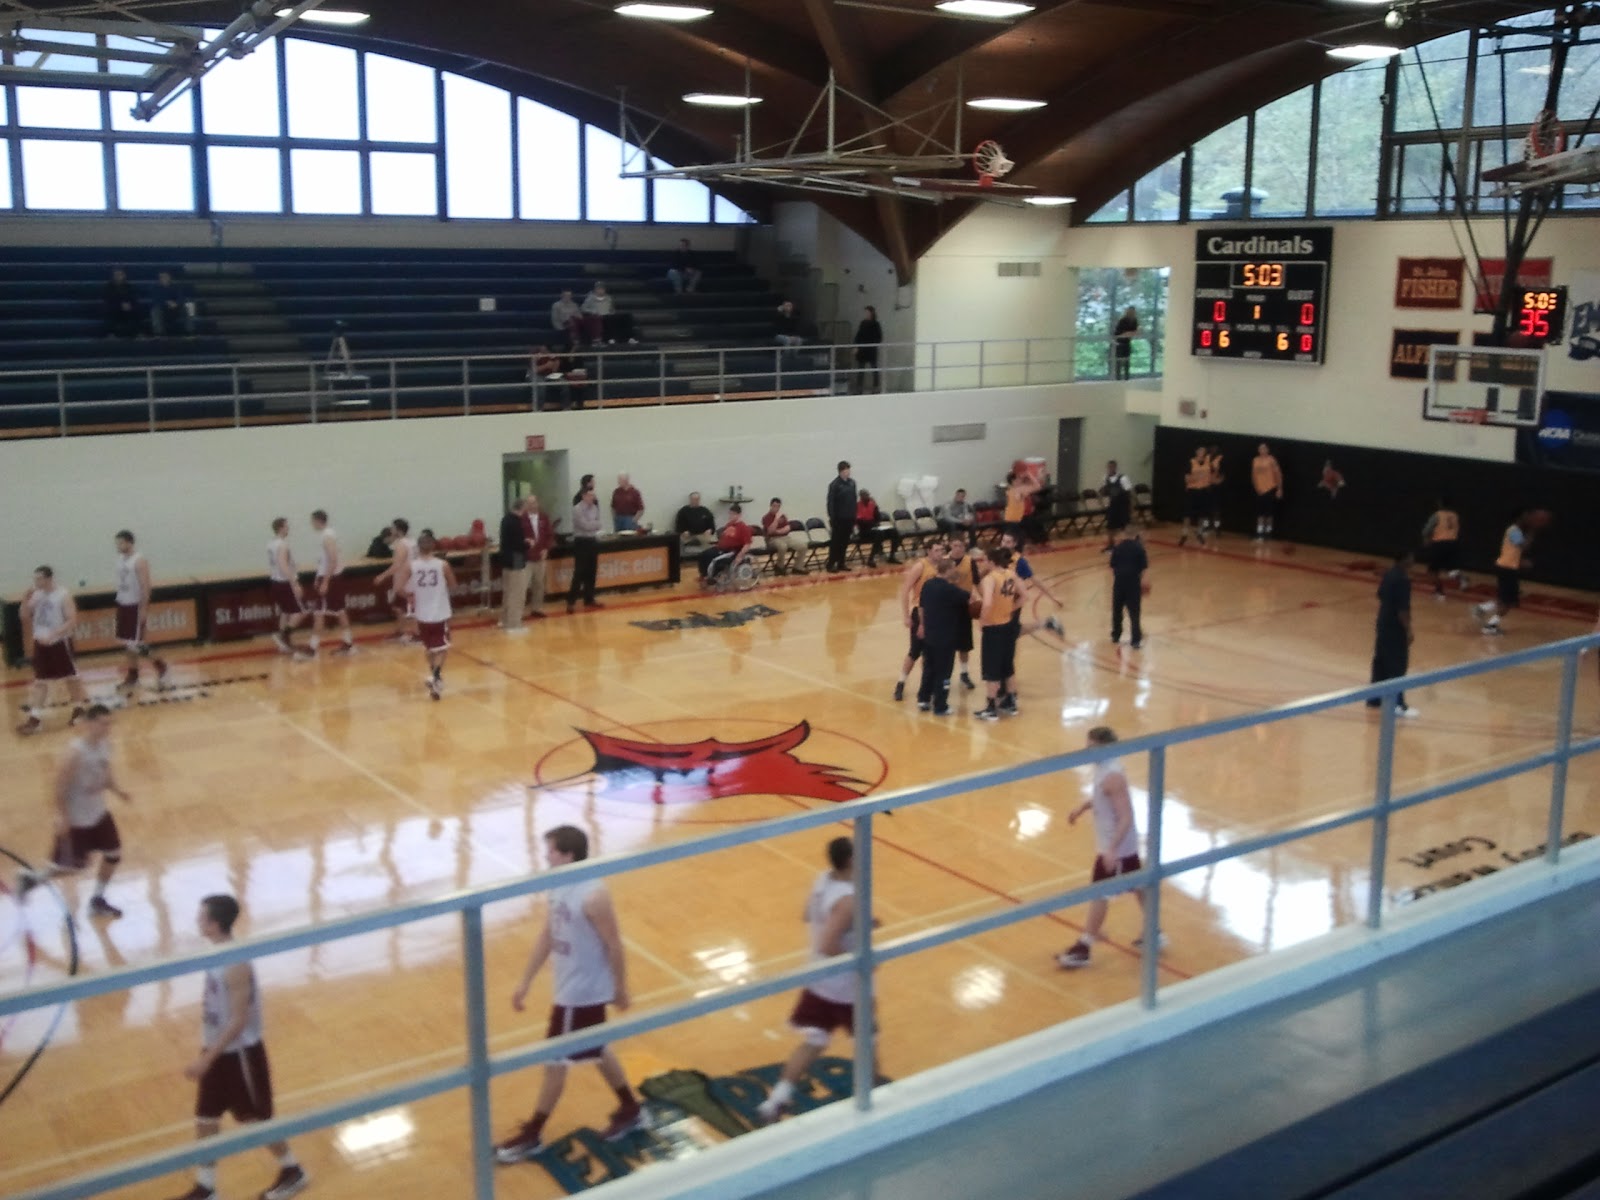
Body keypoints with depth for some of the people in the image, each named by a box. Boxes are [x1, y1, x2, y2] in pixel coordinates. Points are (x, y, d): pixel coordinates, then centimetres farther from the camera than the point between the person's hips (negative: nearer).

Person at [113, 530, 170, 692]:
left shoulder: (139, 561, -14)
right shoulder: (120, 559, 9)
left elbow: (145, 586, -17)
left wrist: (144, 609, -21)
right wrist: (120, 602, 16)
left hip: (136, 606, -8)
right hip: (123, 605, 8)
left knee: (135, 644, -9)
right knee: (127, 644, 10)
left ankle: (159, 665, 6)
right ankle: (132, 675, 17)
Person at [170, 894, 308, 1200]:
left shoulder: (235, 966, -28)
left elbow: (238, 1021, -26)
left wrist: (206, 1059, -25)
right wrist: (208, 1053, 20)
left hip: (240, 1053, -8)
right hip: (217, 1050, 8)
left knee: (258, 1120, 8)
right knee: (205, 1120, 13)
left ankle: (293, 1172, 27)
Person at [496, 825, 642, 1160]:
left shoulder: (593, 896, -27)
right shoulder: (559, 886, 0)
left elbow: (614, 946, -19)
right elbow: (546, 937, 8)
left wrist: (620, 989, -10)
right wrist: (525, 982, 11)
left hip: (583, 992, -9)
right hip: (569, 987, 9)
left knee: (554, 1061, 4)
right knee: (596, 1051, 22)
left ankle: (531, 1136, 19)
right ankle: (630, 1110, 39)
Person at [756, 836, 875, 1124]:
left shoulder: (823, 880, -3)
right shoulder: (848, 899, -30)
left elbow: (809, 915, 13)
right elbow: (828, 946, -34)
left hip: (820, 980, 7)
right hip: (847, 987, -7)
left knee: (813, 1042, 13)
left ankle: (778, 1099, 9)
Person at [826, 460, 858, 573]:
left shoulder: (852, 483, 8)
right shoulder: (834, 485, -9)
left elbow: (854, 501, 13)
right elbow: (830, 503, -10)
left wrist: (854, 517, 11)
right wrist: (831, 519, -13)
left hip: (849, 518, 5)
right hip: (838, 519, -5)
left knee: (845, 542, 8)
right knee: (835, 542, -1)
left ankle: (841, 564, 15)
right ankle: (830, 564, 6)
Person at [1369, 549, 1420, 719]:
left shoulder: (1388, 574, 5)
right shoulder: (1403, 579, -22)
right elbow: (1402, 609, -23)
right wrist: (1409, 630, -17)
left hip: (1383, 623, 9)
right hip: (1396, 628, -9)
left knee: (1380, 661, 15)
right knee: (1398, 665, -2)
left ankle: (1375, 698, 23)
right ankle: (1397, 704, 2)